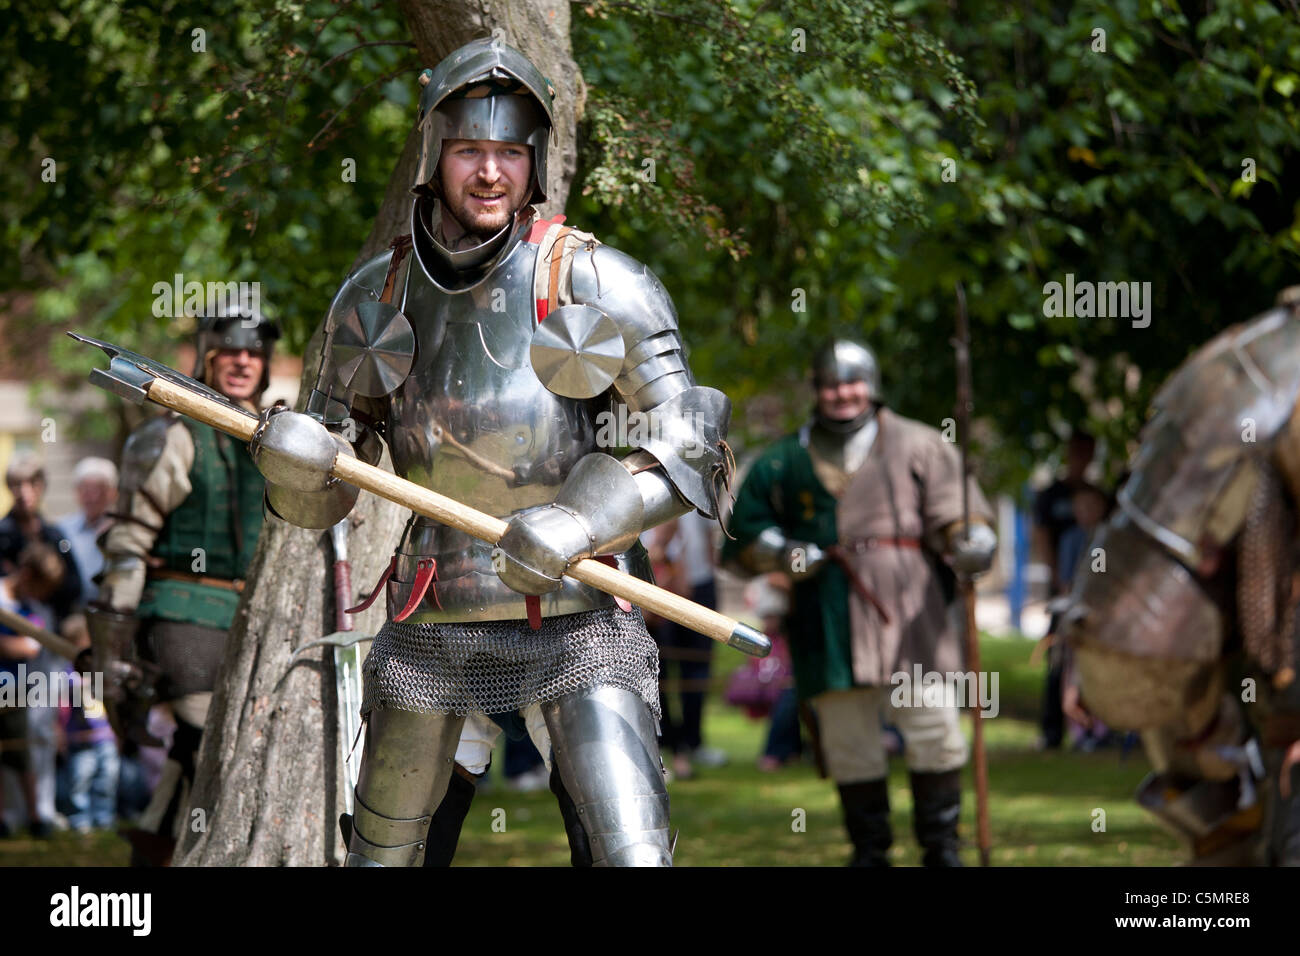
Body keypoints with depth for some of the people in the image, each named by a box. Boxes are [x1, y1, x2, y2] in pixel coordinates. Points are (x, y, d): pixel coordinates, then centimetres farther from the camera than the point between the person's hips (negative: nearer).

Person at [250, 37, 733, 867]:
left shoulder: (598, 287, -9)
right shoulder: (377, 299, 4)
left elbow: (687, 452, -8)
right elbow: (322, 499, 10)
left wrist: (582, 521, -24)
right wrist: (294, 458, -14)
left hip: (578, 629, -4)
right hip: (433, 634, 4)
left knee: (631, 856, -17)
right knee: (385, 855, 16)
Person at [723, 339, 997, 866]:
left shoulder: (917, 446, 8)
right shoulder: (784, 461, 13)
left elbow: (955, 509, 2)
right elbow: (742, 534, 15)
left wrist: (971, 540, -21)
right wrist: (780, 553, -6)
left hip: (907, 611, -2)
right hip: (828, 620, 2)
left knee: (934, 730, -5)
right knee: (848, 743, 5)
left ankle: (941, 847, 6)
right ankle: (870, 850, 17)